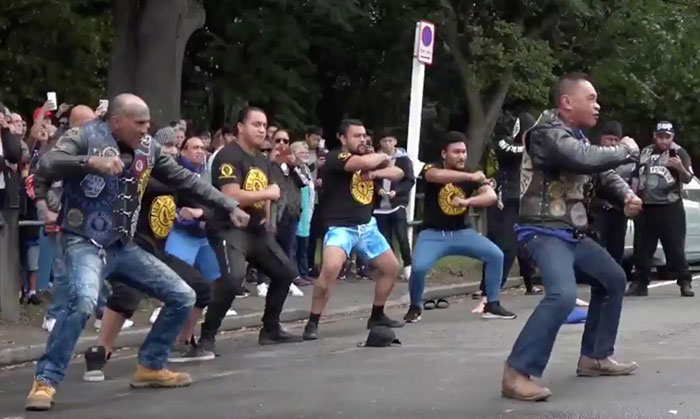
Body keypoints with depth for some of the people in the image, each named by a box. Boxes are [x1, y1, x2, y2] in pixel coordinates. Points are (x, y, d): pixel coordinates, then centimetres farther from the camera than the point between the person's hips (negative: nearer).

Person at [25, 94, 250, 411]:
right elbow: (47, 165, -28)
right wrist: (91, 162, -42)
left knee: (183, 297, 7)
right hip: (84, 243, -7)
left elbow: (186, 180, 13)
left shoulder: (147, 148, 6)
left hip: (123, 246, 7)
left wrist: (230, 207, 12)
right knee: (84, 300, -36)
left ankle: (150, 367, 22)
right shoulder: (84, 138, -12)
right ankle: (44, 381, -25)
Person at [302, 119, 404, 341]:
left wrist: (376, 172, -13)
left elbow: (398, 173, 6)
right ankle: (312, 323, -19)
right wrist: (383, 156, -9)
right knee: (330, 269, -31)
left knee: (392, 268, 14)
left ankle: (377, 315, 32)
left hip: (367, 226, 8)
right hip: (340, 228, -8)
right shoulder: (335, 157, -14)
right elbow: (364, 162, -31)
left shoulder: (371, 157, 11)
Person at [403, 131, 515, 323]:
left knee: (496, 255, -12)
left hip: (462, 232, 4)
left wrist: (467, 201, -32)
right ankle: (415, 307, 0)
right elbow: (437, 175, -36)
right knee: (419, 267, -28)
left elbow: (491, 196, -15)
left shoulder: (471, 175, 0)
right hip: (433, 233, -4)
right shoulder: (432, 168, -9)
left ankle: (492, 305, 3)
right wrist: (470, 177, -38)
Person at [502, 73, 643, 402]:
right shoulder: (548, 134, -18)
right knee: (563, 294, -31)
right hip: (545, 232, -10)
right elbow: (588, 160, -33)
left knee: (613, 279, 20)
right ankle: (517, 374, -28)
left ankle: (594, 357, 30)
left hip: (573, 233, 10)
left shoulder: (576, 136, 14)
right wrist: (625, 151, -15)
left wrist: (626, 194, 0)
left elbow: (603, 172, 22)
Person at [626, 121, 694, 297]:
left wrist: (681, 168, -33)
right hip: (645, 207, 5)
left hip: (670, 207, -5)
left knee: (675, 247, -6)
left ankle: (685, 282, -1)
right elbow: (637, 176, 20)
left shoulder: (679, 153, -3)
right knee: (642, 247, 7)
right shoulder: (645, 152, 12)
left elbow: (687, 179, -12)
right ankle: (640, 283, 13)